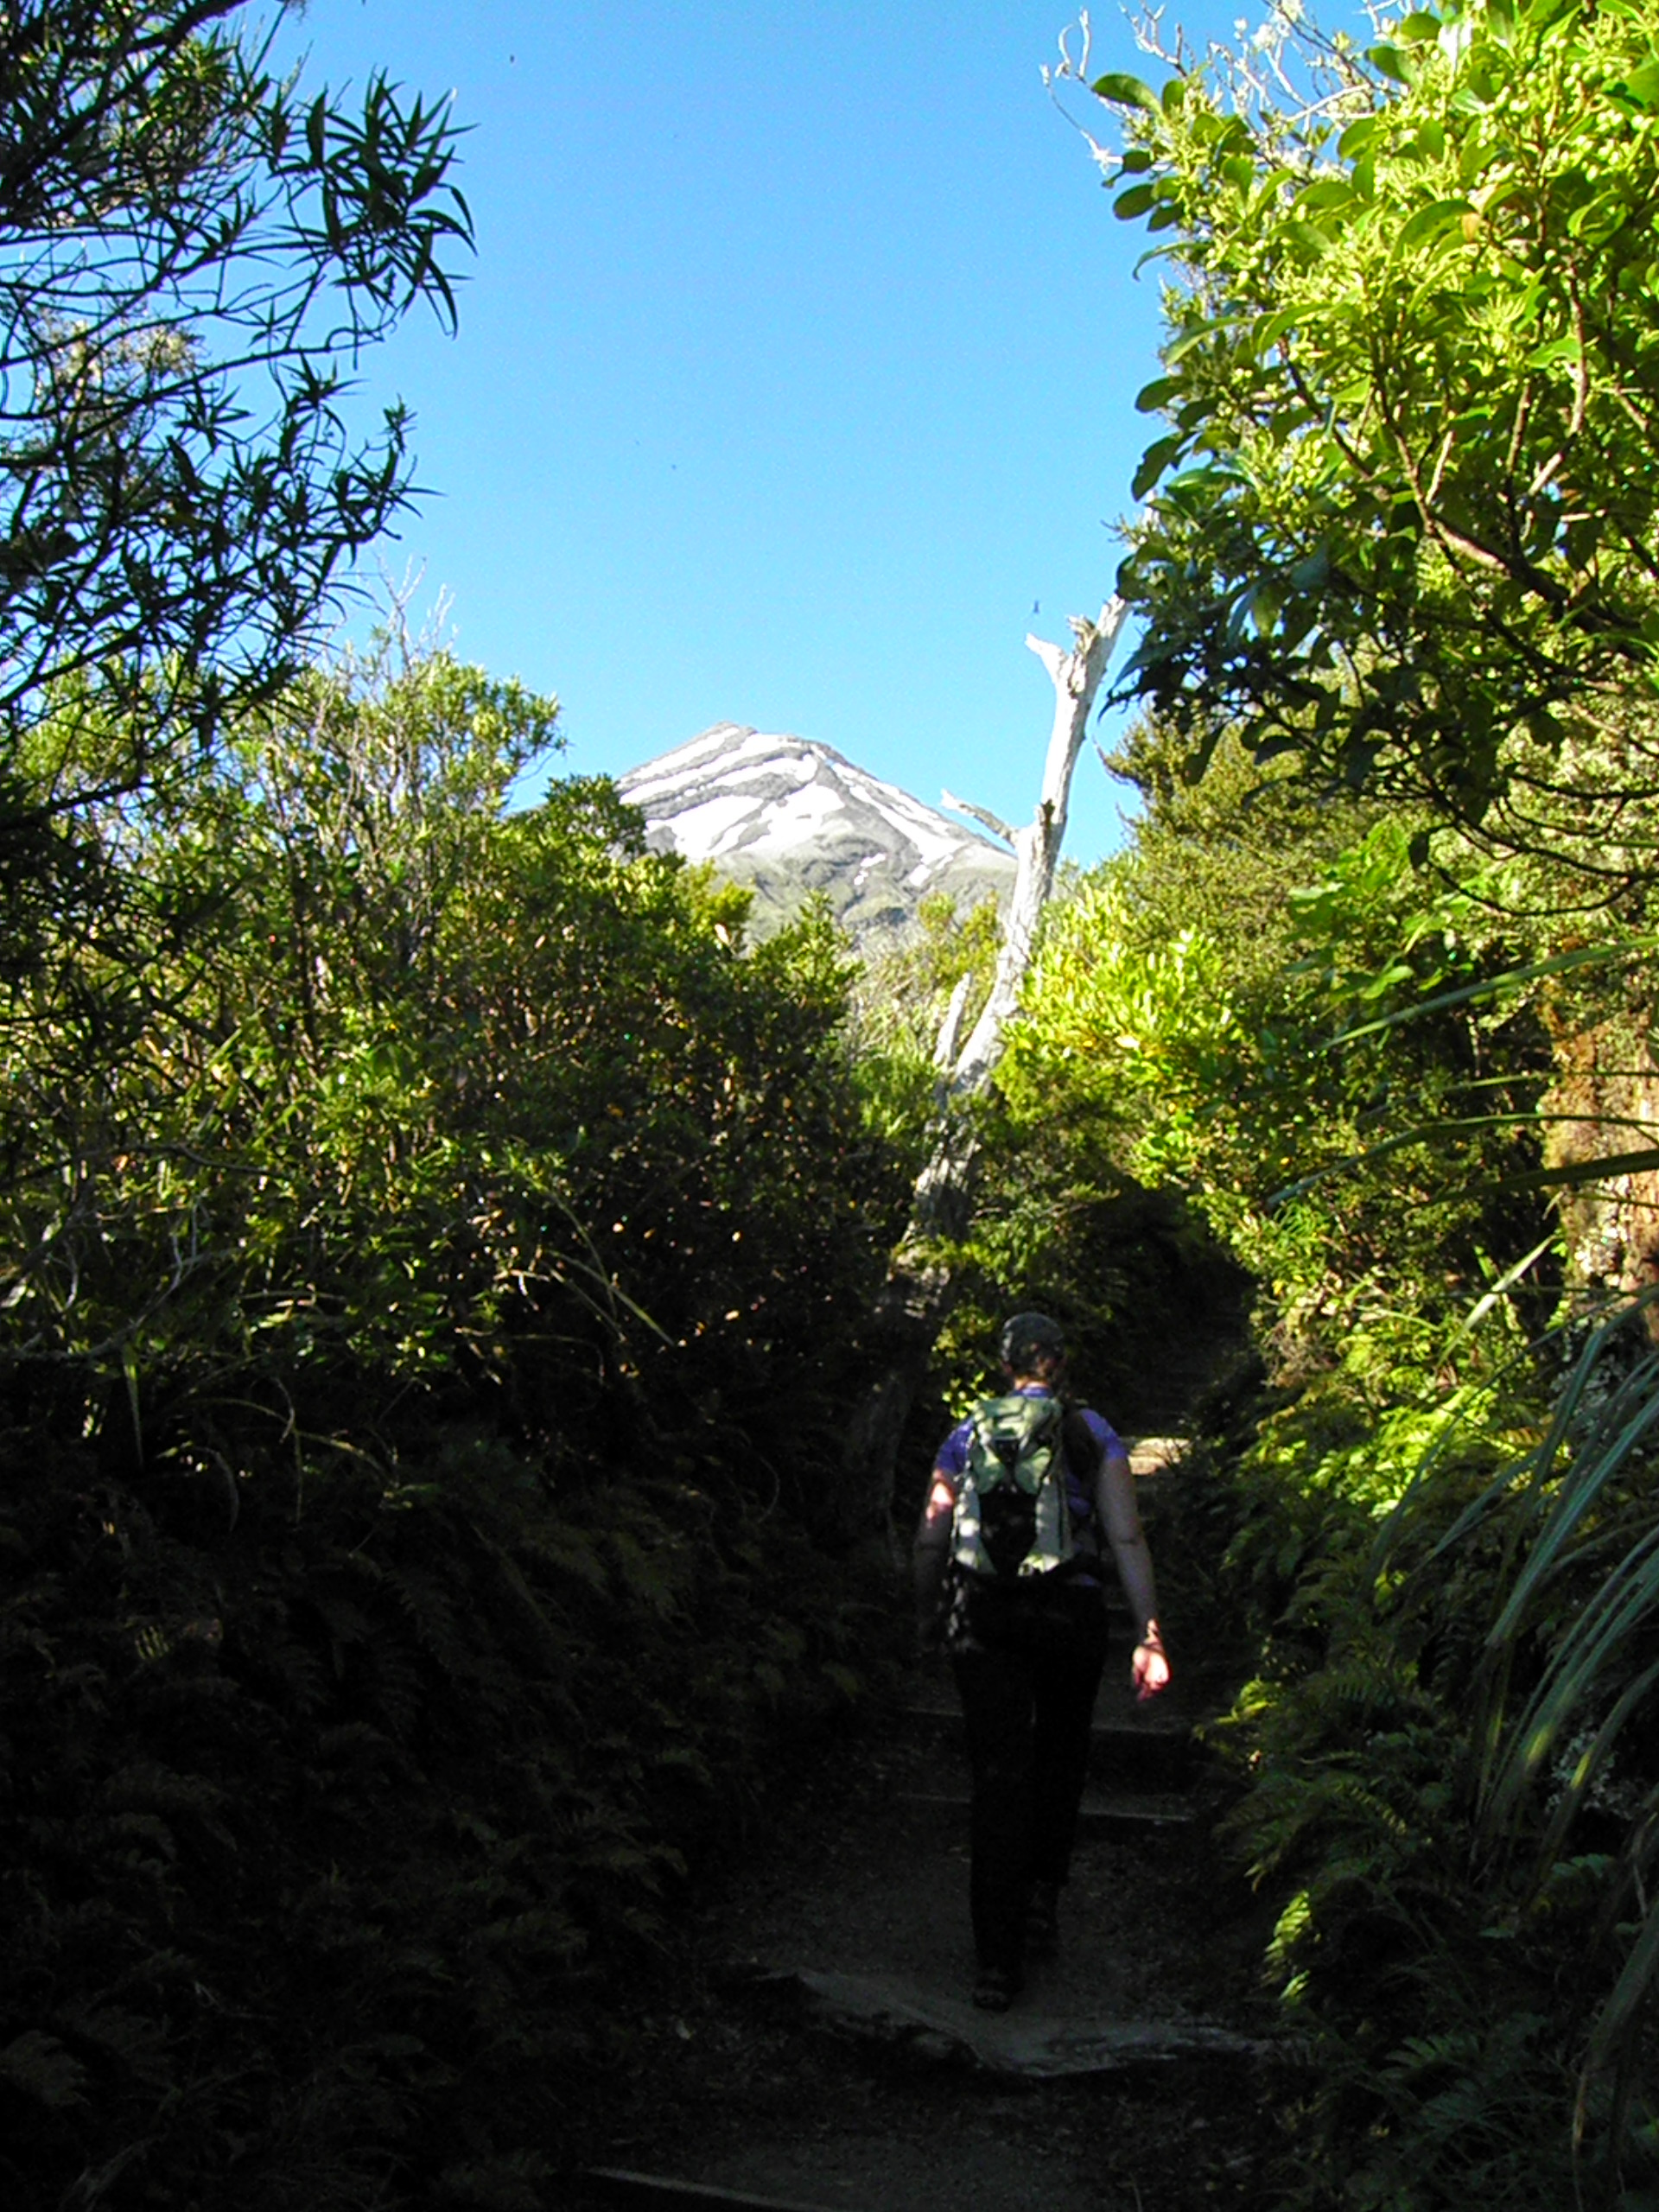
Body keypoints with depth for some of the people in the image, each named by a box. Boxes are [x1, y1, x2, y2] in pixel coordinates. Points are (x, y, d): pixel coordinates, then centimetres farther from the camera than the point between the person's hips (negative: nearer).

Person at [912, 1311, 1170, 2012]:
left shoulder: (966, 1434, 9)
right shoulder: (1092, 1434, 3)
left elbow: (929, 1538, 8)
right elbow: (1127, 1538, -6)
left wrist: (929, 1616, 22)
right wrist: (1149, 1637, -8)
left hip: (980, 1613, 1)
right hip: (1069, 1612, -1)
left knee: (999, 1775, 3)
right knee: (1061, 1750, 25)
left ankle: (998, 1961, 1)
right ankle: (1042, 1894, 23)